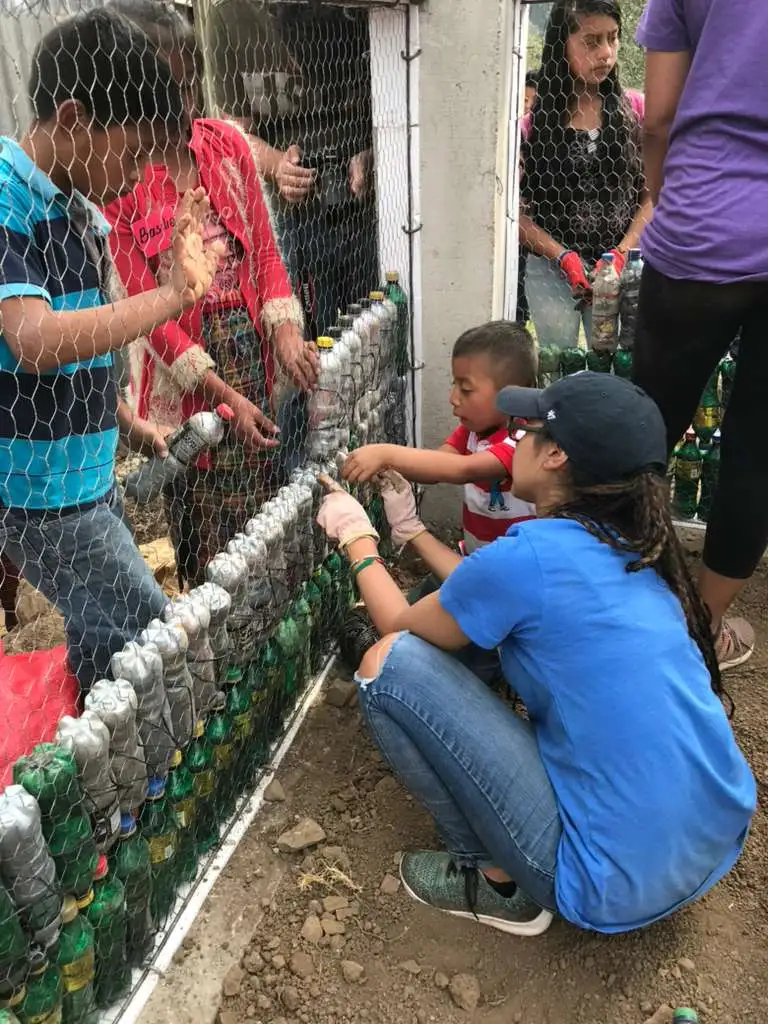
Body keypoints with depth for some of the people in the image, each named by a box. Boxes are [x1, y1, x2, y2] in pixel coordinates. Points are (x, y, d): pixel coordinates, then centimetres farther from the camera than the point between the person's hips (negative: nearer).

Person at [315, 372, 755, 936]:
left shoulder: (524, 556, -18)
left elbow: (399, 626, 2)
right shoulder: (633, 550, 4)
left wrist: (358, 541, 19)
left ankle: (500, 882, 4)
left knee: (389, 663, -9)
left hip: (616, 886, -8)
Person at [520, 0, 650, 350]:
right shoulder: (534, 121, -2)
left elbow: (652, 193, 4)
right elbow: (516, 210, -3)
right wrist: (563, 257, -13)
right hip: (551, 271, -1)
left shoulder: (635, 111, 3)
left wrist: (622, 252, -10)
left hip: (619, 270, 1)